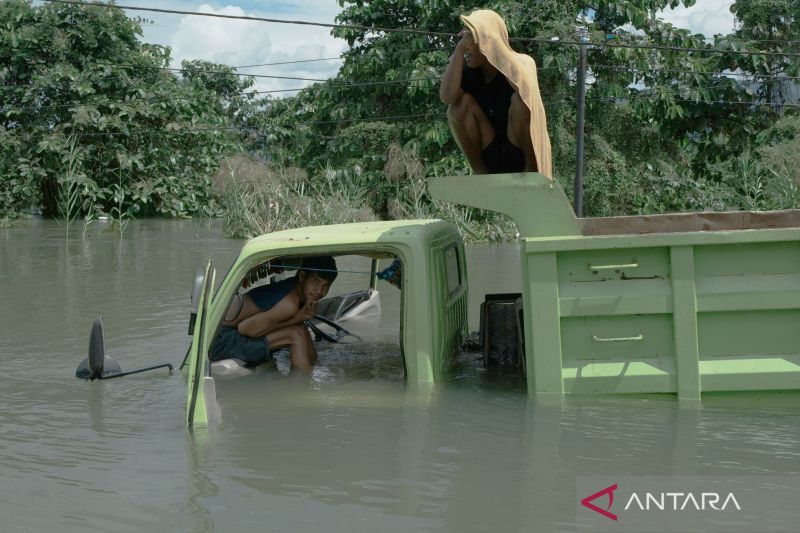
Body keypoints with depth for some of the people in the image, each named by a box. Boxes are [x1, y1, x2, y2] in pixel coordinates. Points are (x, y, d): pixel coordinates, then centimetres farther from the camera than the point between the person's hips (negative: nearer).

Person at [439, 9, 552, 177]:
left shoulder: (517, 68, -18)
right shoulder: (469, 69, -9)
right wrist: (459, 49, -29)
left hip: (520, 152, -3)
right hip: (488, 154, 3)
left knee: (519, 101, -29)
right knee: (460, 103, -19)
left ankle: (530, 168, -12)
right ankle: (479, 170, -6)